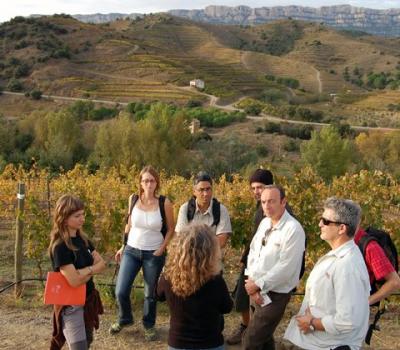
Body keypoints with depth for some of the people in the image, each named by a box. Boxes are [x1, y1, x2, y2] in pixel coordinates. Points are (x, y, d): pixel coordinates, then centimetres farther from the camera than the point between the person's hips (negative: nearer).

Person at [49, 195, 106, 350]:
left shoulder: (82, 239, 3)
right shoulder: (59, 247, -22)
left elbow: (101, 264, 1)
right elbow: (74, 280, -28)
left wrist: (85, 270, -17)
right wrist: (92, 270, -11)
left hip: (88, 299, 8)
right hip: (71, 304, -8)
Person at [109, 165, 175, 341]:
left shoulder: (164, 203, -12)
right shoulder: (133, 199, -4)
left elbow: (171, 229, 0)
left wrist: (162, 249, -9)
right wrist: (123, 246, 10)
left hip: (153, 254, -2)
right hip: (131, 250, 2)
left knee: (150, 293, 11)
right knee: (121, 292, 1)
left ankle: (149, 325, 36)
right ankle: (124, 319, 32)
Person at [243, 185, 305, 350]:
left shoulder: (293, 229, -20)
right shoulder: (264, 223, 5)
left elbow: (285, 268, -23)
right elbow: (253, 252, 6)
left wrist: (258, 284, -16)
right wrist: (252, 282, -7)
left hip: (274, 295, -7)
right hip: (256, 291, 7)